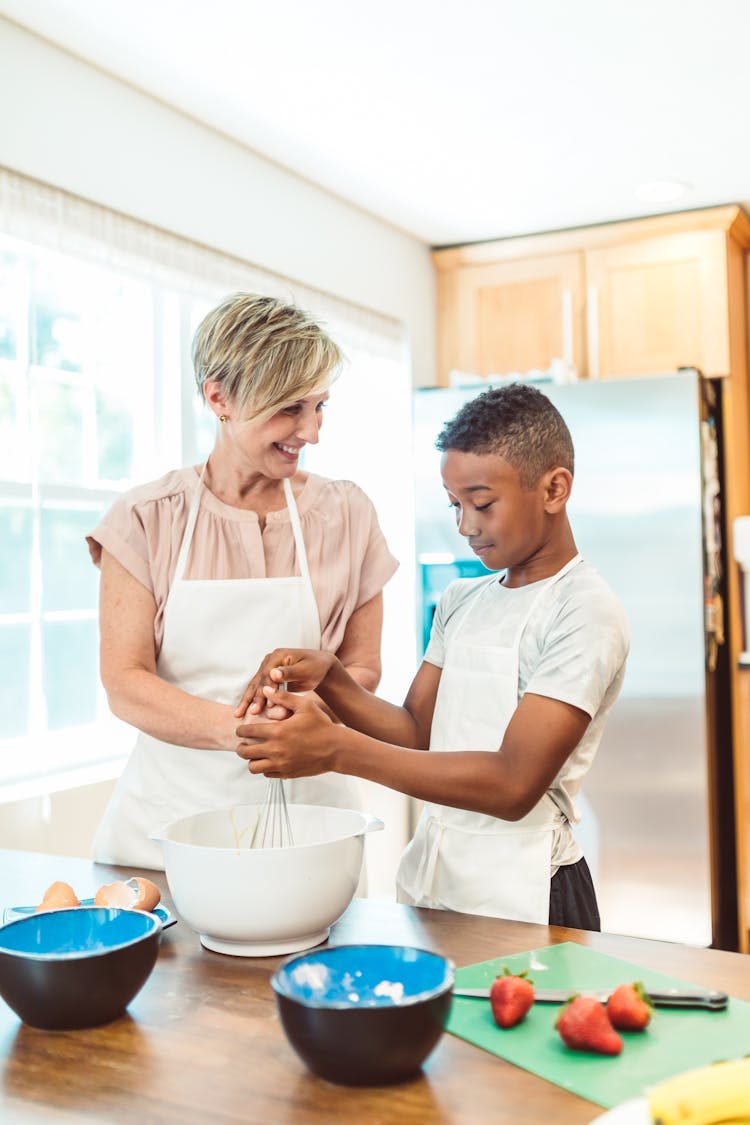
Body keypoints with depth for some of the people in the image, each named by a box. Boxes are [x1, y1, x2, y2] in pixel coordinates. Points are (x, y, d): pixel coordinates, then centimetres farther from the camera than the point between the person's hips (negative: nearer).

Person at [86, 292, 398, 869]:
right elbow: (124, 683, -6)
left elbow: (363, 668, 5)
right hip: (169, 815, 0)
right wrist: (238, 729, -23)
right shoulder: (147, 518, -1)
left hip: (305, 812, 1)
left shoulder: (347, 513, 3)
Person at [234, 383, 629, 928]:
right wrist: (328, 677, -11)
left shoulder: (585, 612, -16)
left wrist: (336, 749, -28)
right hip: (428, 878, 7)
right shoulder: (461, 601, 9)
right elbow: (418, 731, 7)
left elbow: (514, 785, -24)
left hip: (518, 899, -6)